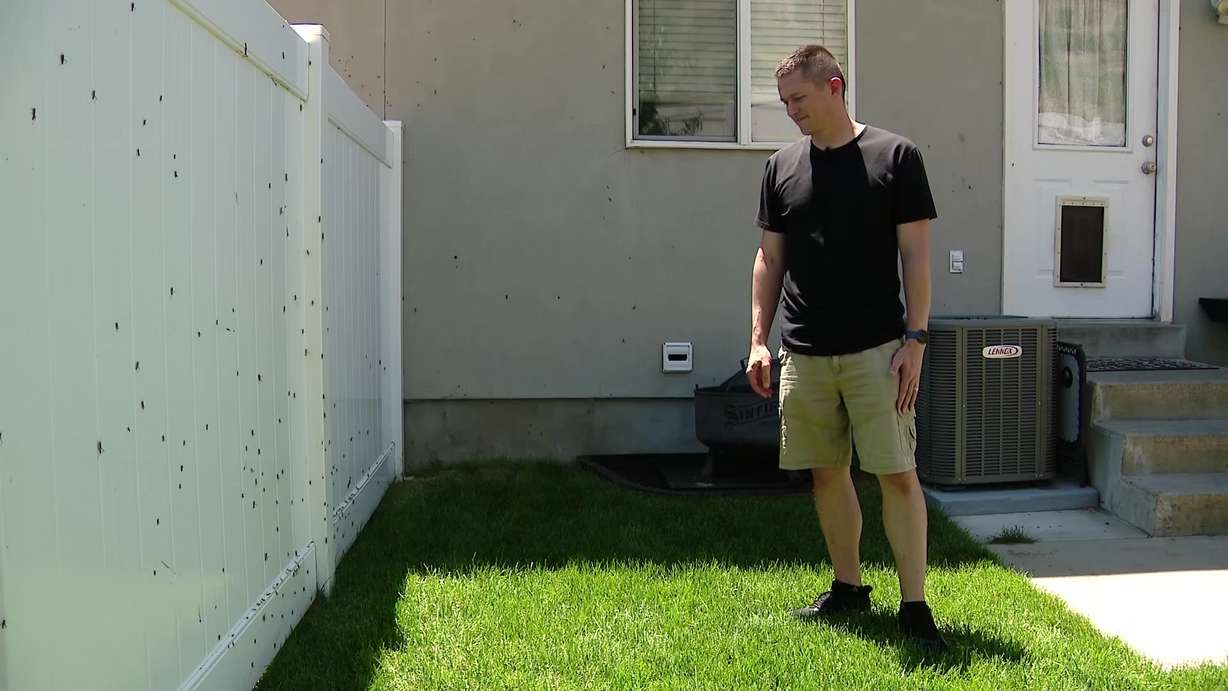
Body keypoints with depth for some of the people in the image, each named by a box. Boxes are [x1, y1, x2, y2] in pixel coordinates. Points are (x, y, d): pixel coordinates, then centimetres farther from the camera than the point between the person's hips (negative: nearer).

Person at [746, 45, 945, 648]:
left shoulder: (895, 157, -2)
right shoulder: (781, 167, 9)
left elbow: (916, 255, -3)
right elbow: (770, 259, 12)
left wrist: (915, 339, -9)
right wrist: (758, 340, 6)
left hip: (876, 350, -4)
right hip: (803, 354, 4)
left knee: (899, 475, -3)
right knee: (827, 473, 11)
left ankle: (914, 605, 5)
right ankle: (849, 586, 27)